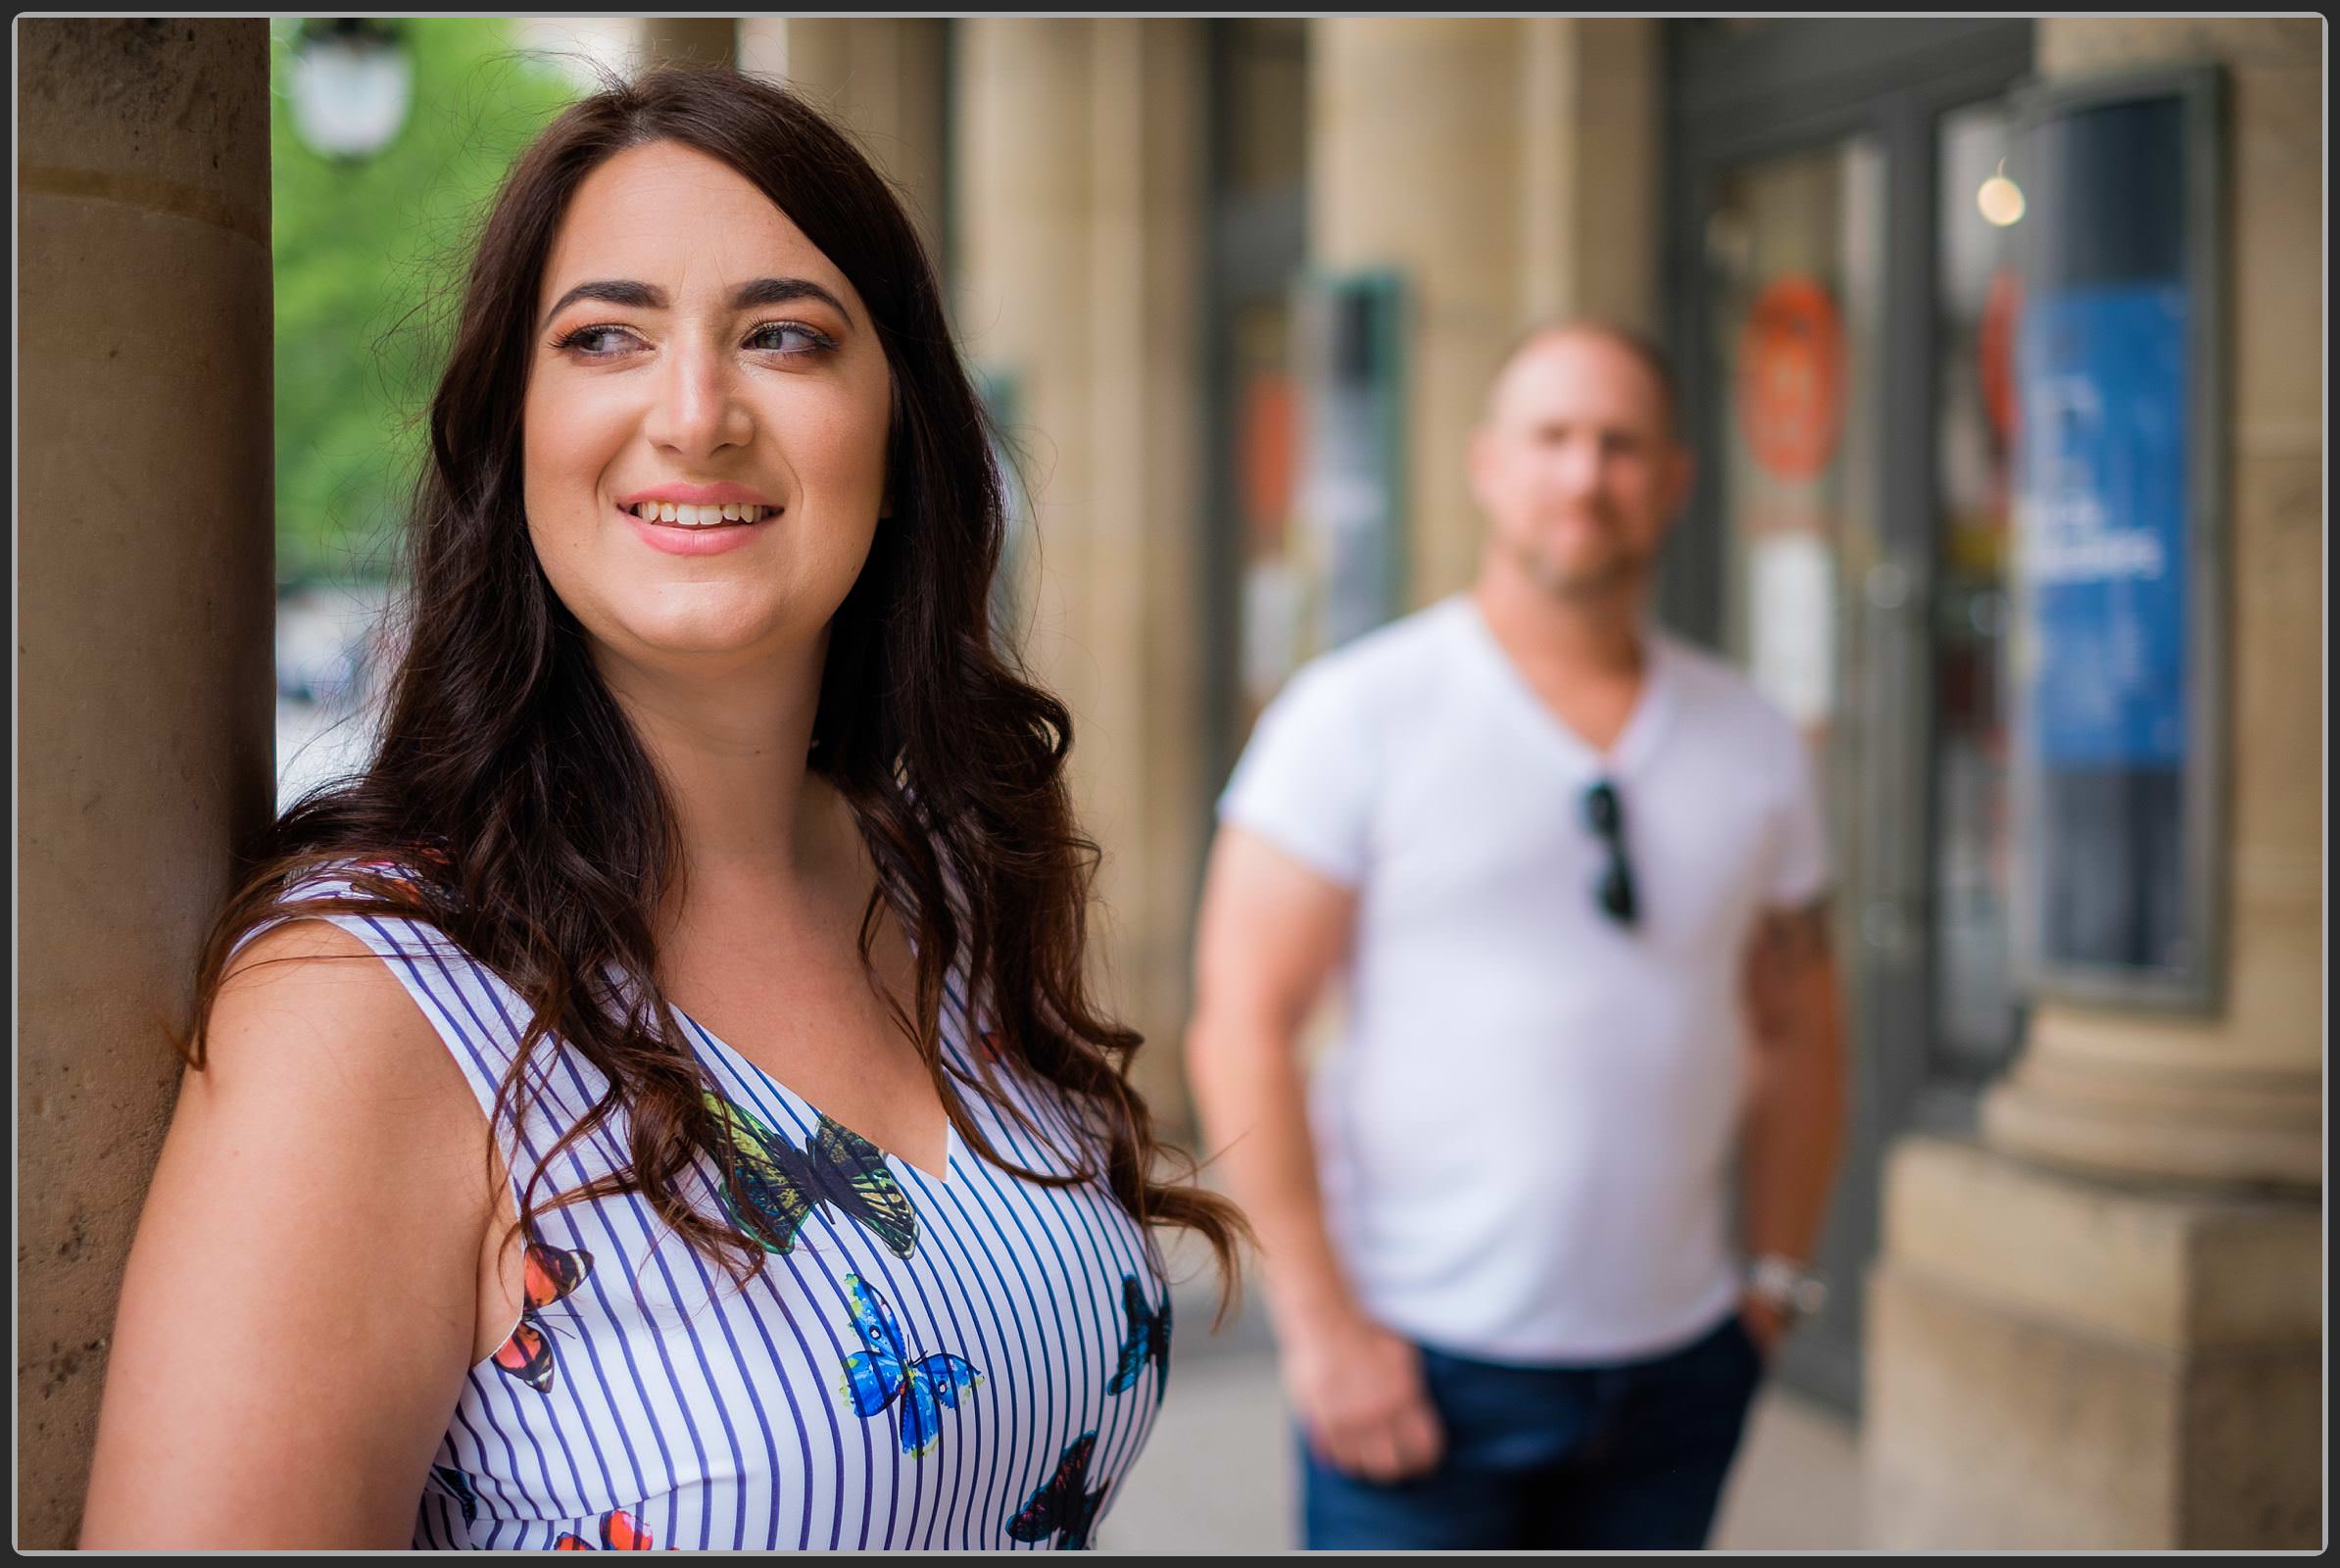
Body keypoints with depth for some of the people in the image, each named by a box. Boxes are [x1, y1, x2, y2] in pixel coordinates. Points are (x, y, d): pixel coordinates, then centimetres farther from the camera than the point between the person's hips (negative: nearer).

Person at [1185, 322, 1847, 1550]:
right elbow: (1239, 1029, -9)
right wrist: (1319, 1324, -13)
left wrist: (1778, 1282, 10)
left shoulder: (1752, 746, 9)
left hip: (1676, 1374, 4)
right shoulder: (1359, 714, -5)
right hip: (1419, 1366, -4)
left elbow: (1796, 1034, 16)